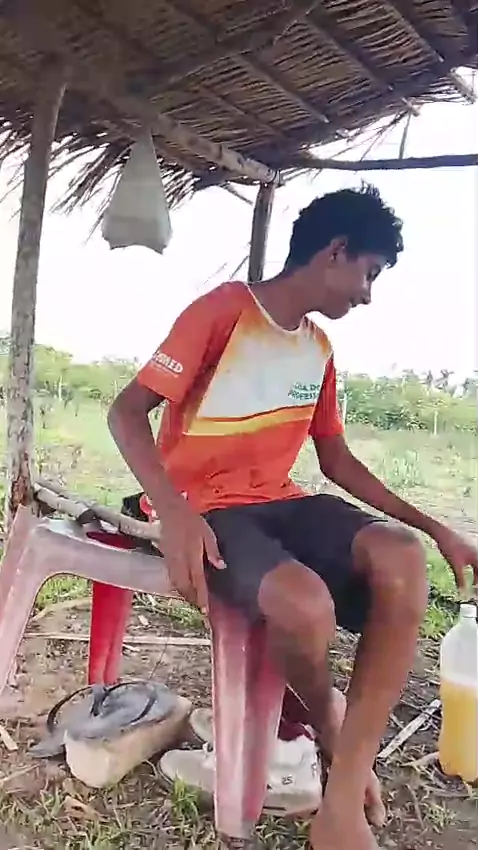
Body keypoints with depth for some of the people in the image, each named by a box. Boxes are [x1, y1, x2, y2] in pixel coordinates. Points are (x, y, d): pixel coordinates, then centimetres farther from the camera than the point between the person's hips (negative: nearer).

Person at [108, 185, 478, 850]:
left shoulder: (318, 349, 12)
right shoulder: (221, 311, -10)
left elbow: (337, 462, 16)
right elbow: (127, 412, -13)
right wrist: (173, 511, -29)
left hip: (278, 502, 7)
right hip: (206, 510, -6)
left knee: (402, 556, -20)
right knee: (307, 603, -34)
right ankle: (324, 721, 4)